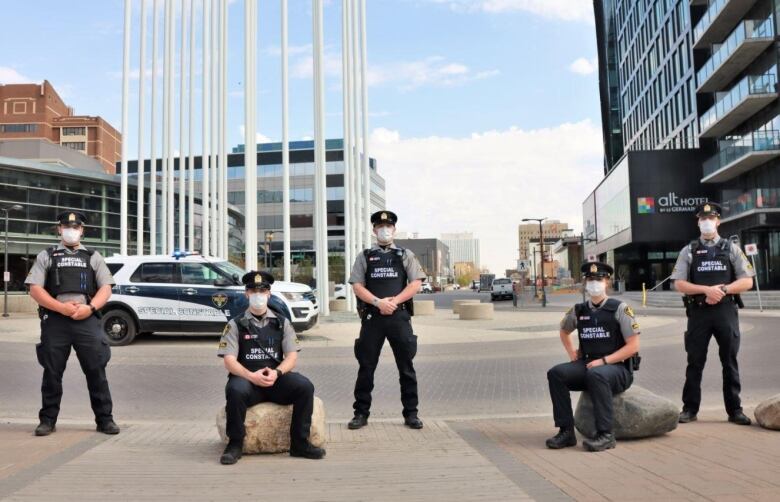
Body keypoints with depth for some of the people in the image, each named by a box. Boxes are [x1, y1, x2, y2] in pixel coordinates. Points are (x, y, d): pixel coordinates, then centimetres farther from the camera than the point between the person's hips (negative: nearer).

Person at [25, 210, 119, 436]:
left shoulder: (93, 257, 14)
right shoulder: (46, 256, 11)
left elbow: (106, 288, 7)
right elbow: (35, 289, 1)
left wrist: (90, 308, -11)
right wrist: (61, 307, -12)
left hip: (87, 321, 0)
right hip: (55, 321, 0)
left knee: (96, 371, -1)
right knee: (52, 373, 6)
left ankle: (104, 419, 5)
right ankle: (48, 419, 19)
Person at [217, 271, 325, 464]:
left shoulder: (282, 322, 12)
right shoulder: (236, 324, 6)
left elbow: (292, 356, 4)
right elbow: (229, 360, -4)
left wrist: (277, 373, -18)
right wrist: (251, 376, -22)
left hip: (277, 379, 2)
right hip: (247, 379, -2)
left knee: (305, 386, -25)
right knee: (235, 390, -35)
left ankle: (299, 443, -12)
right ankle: (235, 445, -15)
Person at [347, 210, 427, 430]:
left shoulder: (405, 255, 10)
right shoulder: (364, 257, 10)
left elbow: (416, 283, 0)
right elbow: (357, 286, 1)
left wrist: (394, 301, -12)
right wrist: (378, 302, -14)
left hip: (399, 316, 0)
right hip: (372, 317, 0)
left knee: (406, 367, 5)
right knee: (366, 367, 4)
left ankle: (411, 413, 16)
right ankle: (361, 413, 16)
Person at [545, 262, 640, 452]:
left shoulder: (620, 309, -4)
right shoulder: (578, 311, 9)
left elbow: (633, 346, -8)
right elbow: (564, 331, 30)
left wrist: (604, 360, -16)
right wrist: (572, 353, 13)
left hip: (618, 368, -5)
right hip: (587, 365, 5)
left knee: (596, 374, -37)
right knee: (556, 373, -20)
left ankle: (605, 435, -28)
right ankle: (566, 431, -16)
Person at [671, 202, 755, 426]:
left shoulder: (731, 249, 8)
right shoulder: (689, 251, 6)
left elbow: (747, 281, 3)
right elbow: (679, 284, -2)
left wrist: (723, 289, -12)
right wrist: (707, 290, -15)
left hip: (726, 311, 1)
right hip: (698, 312, 0)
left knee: (730, 362, 7)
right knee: (695, 362, 4)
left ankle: (734, 409, 18)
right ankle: (690, 408, 13)